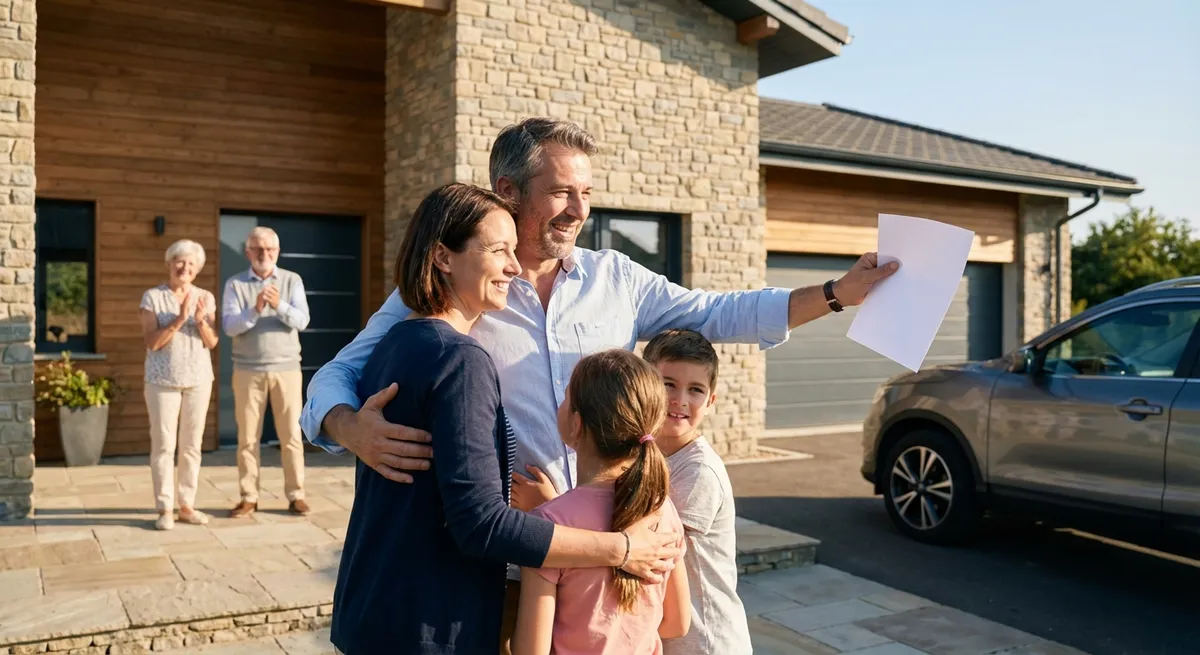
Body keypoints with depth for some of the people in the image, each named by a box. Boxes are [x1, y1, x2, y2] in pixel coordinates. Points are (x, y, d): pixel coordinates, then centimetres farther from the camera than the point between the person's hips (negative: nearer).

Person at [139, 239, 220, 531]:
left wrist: (201, 321, -16)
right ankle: (165, 509, 4)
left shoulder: (206, 298, 6)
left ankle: (187, 505, 14)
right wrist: (179, 319, -19)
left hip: (199, 379, 3)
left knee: (192, 445, 7)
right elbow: (151, 342, -9)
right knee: (164, 445, -2)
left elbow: (212, 342, 2)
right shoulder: (153, 297, -3)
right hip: (163, 380, -3)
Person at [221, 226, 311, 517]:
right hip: (248, 370, 0)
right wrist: (255, 310, -25)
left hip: (286, 368, 0)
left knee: (291, 434, 1)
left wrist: (279, 304, -26)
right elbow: (230, 326, -8)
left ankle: (295, 496, 8)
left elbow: (301, 321, -8)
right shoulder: (234, 284, 3)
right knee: (247, 436, 3)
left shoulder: (292, 281, 3)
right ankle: (249, 498, 12)